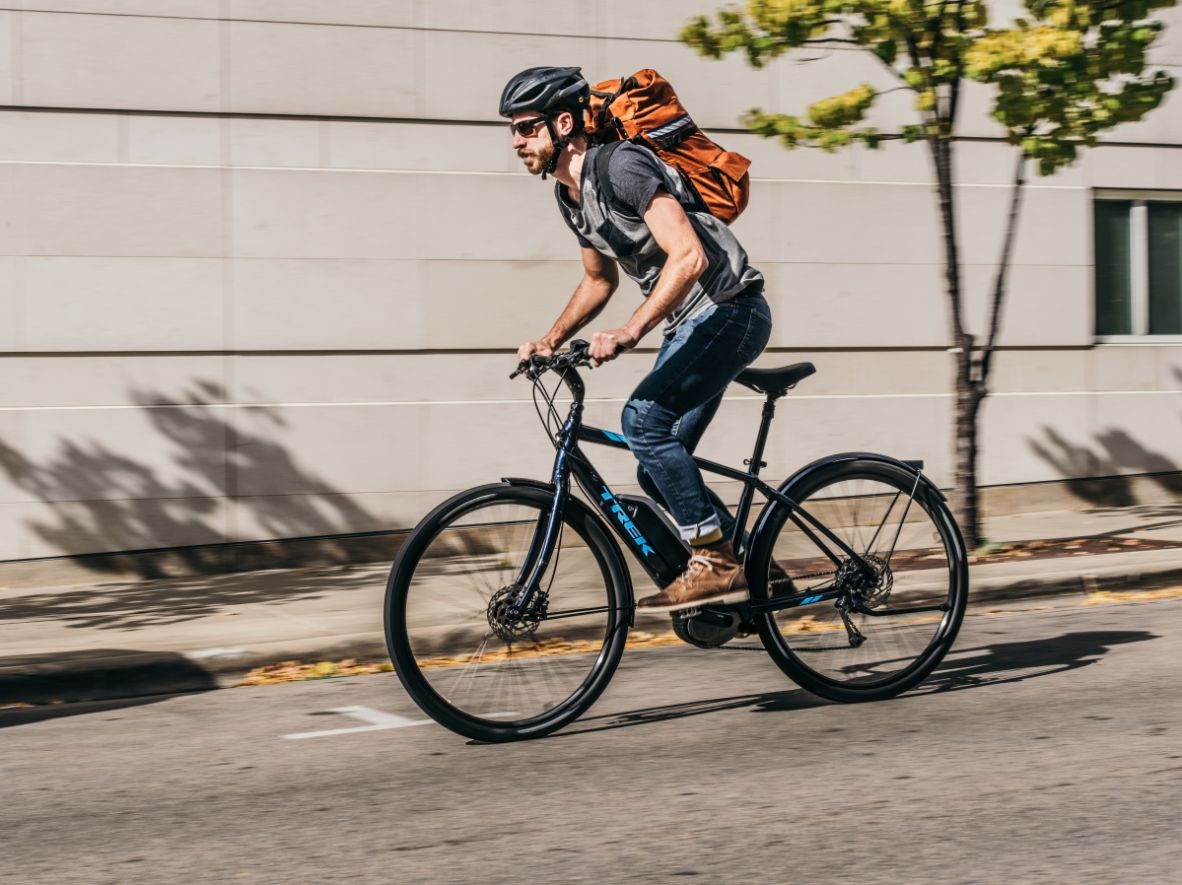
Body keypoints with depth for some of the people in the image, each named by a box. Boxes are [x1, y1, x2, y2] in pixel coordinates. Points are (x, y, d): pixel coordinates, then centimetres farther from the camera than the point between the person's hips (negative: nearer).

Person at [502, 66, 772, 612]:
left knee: (644, 418, -24)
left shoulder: (622, 167, -20)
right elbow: (599, 280, 25)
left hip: (730, 310, -10)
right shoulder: (571, 197, 9)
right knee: (660, 472, 5)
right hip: (689, 325, 10)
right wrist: (550, 340, 13)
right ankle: (746, 569, 16)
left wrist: (628, 333, -36)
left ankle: (715, 563, -17)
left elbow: (689, 256, -30)